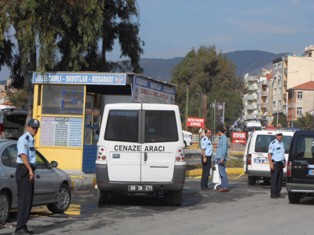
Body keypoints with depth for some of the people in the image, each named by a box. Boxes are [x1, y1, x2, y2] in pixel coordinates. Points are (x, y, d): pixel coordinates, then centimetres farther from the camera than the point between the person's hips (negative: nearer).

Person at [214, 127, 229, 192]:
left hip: (221, 158, -10)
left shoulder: (224, 139, -11)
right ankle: (223, 186, 13)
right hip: (219, 158, 10)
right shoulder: (221, 138, 19)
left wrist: (222, 158, -23)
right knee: (221, 173, 10)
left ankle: (226, 187, -12)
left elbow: (224, 149, -18)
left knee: (222, 173, -11)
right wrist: (217, 158, 23)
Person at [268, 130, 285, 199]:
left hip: (281, 163, 8)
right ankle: (273, 194, -6)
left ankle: (278, 193, 14)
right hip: (275, 163, -8)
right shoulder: (273, 143, -10)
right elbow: (269, 154, -15)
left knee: (280, 179, 8)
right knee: (274, 179, -7)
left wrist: (284, 162, 21)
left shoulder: (282, 143, 14)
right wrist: (271, 163, -22)